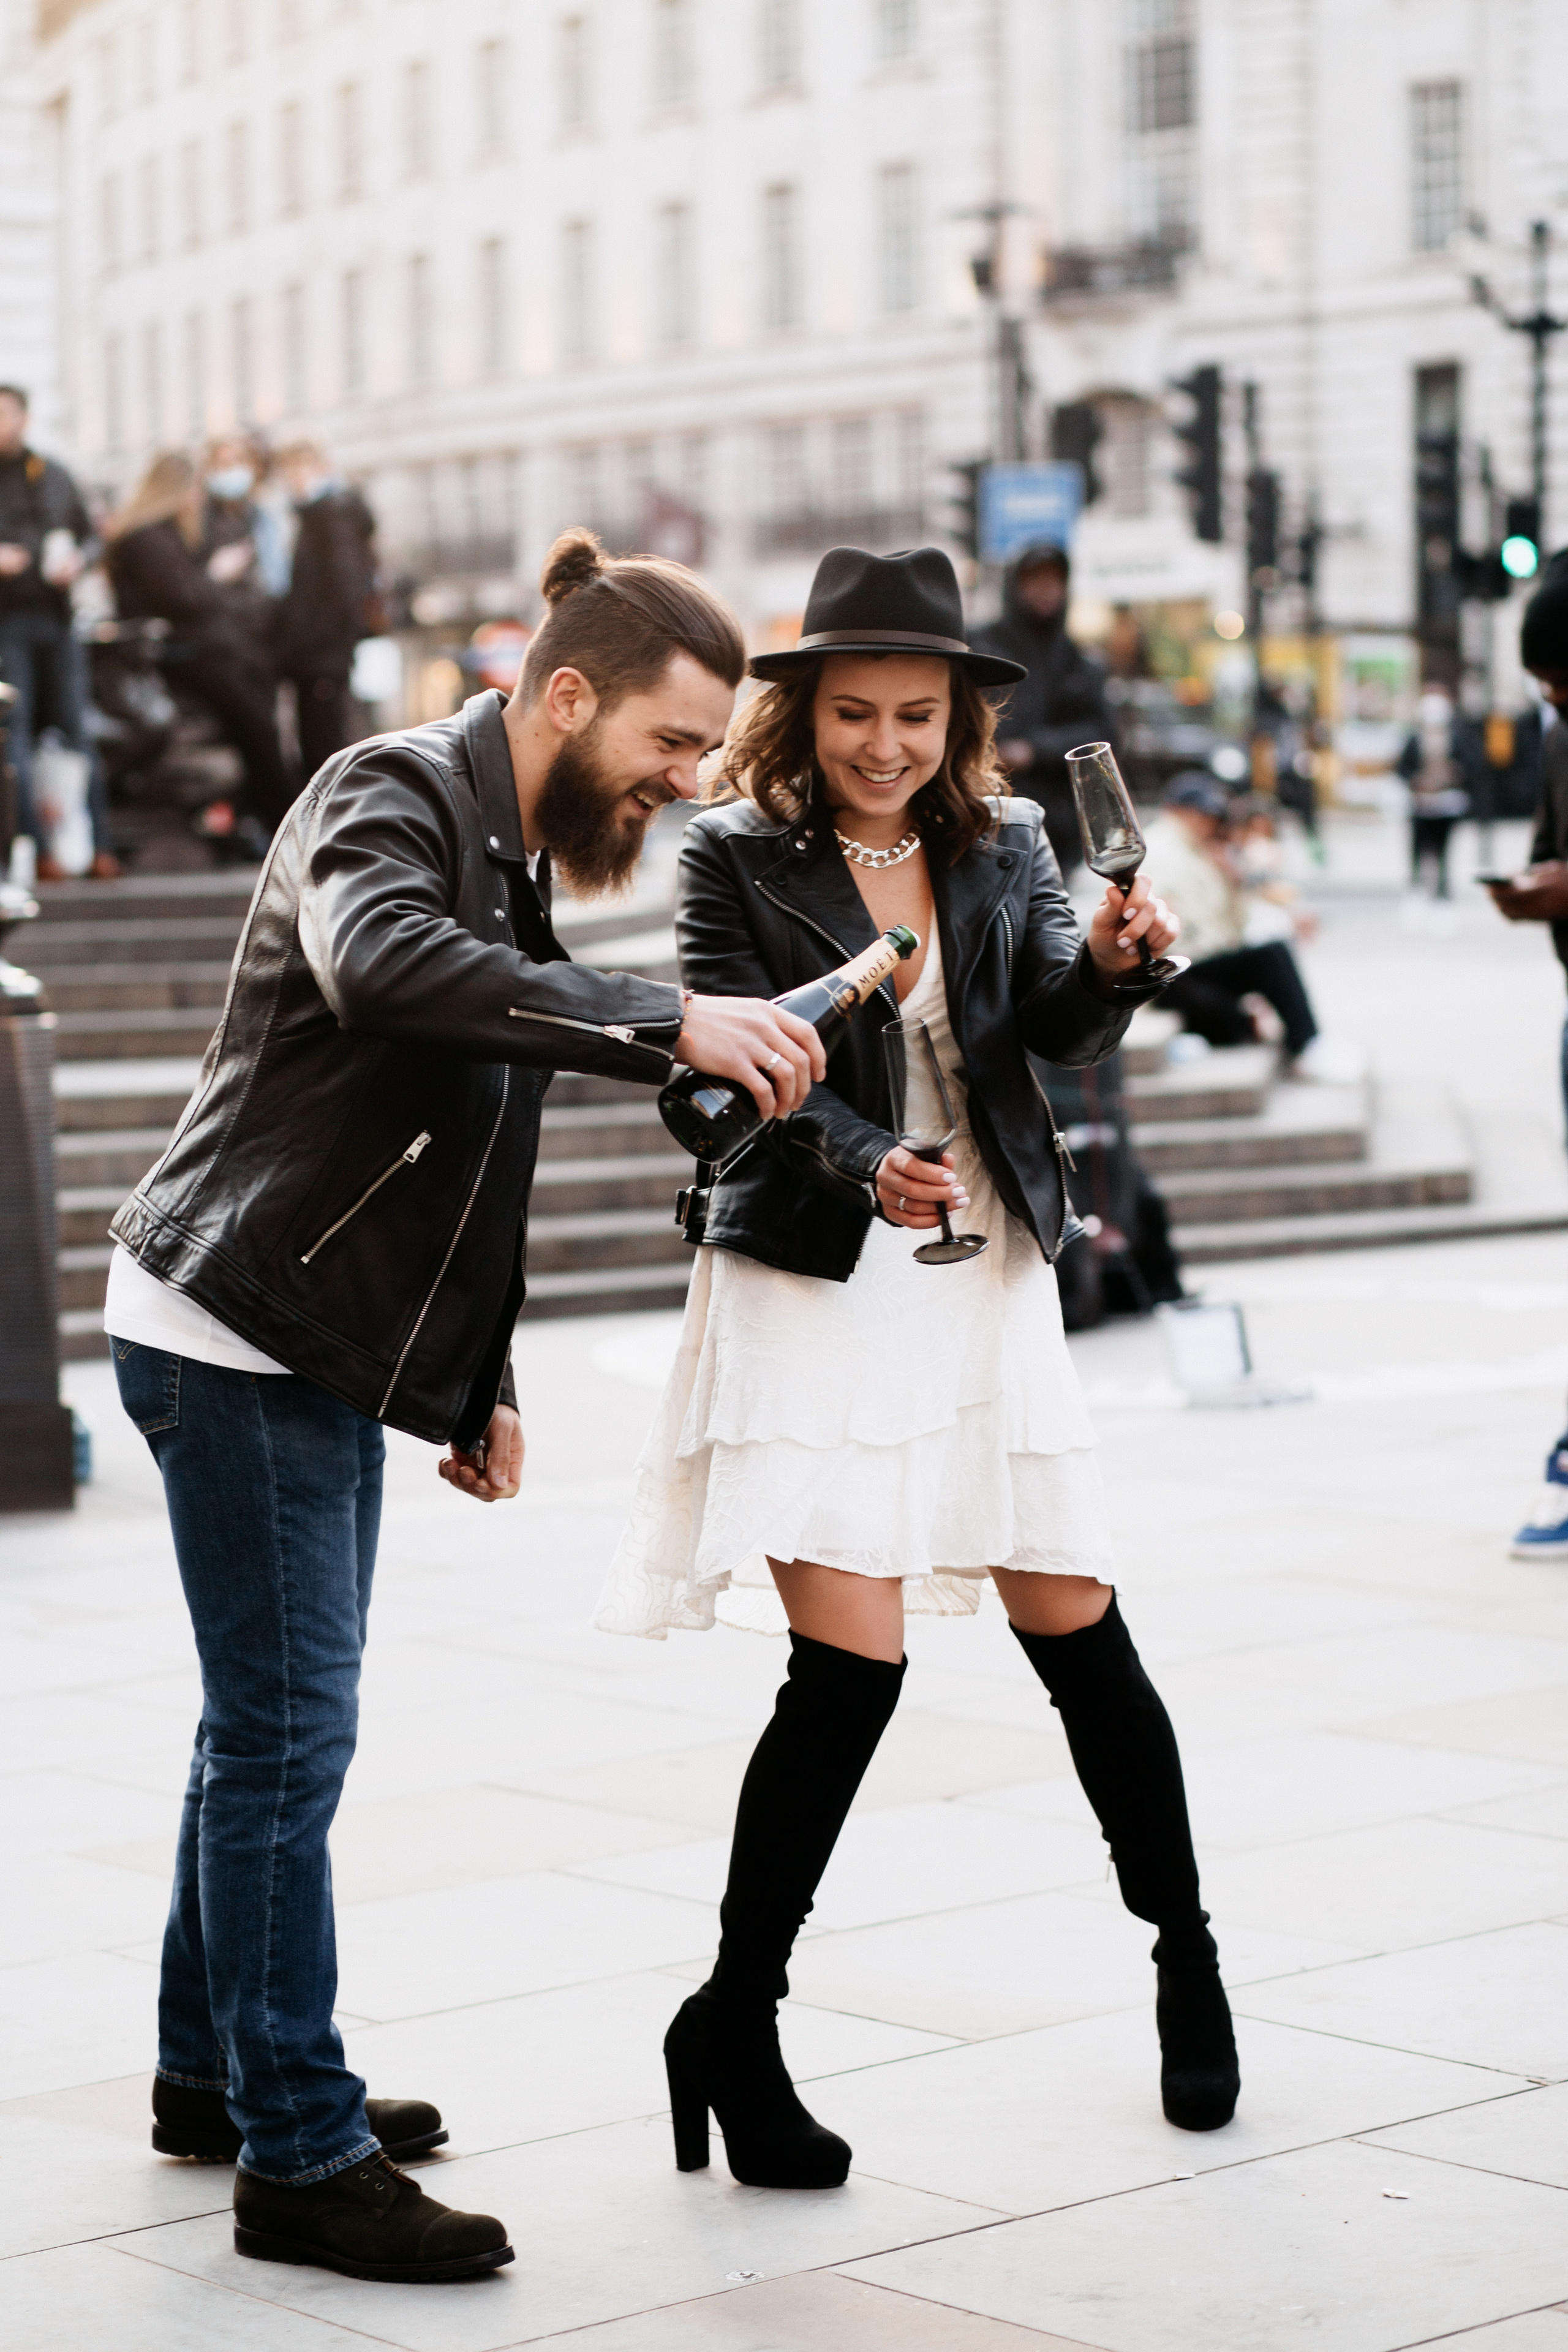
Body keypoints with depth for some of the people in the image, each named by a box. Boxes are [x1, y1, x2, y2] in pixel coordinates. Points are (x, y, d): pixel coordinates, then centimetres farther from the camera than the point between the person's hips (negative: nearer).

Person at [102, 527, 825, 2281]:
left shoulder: (512, 855, 16)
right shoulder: (393, 793, -14)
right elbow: (383, 966, -38)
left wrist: (479, 1380, 20)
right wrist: (666, 1023, -40)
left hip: (325, 1346, 10)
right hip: (234, 1327, -10)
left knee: (268, 1721, 17)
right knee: (286, 1729, -8)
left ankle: (214, 2076, 30)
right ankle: (299, 2160, -3)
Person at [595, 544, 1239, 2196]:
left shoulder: (1003, 844, 8)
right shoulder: (736, 857, -4)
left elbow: (1058, 1030, -1)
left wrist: (1111, 965, -23)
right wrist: (864, 1164, -30)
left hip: (985, 1285, 4)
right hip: (814, 1294, -4)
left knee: (1080, 1637, 8)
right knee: (850, 1665, -13)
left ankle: (1187, 1963, 27)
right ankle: (733, 2026, 0)